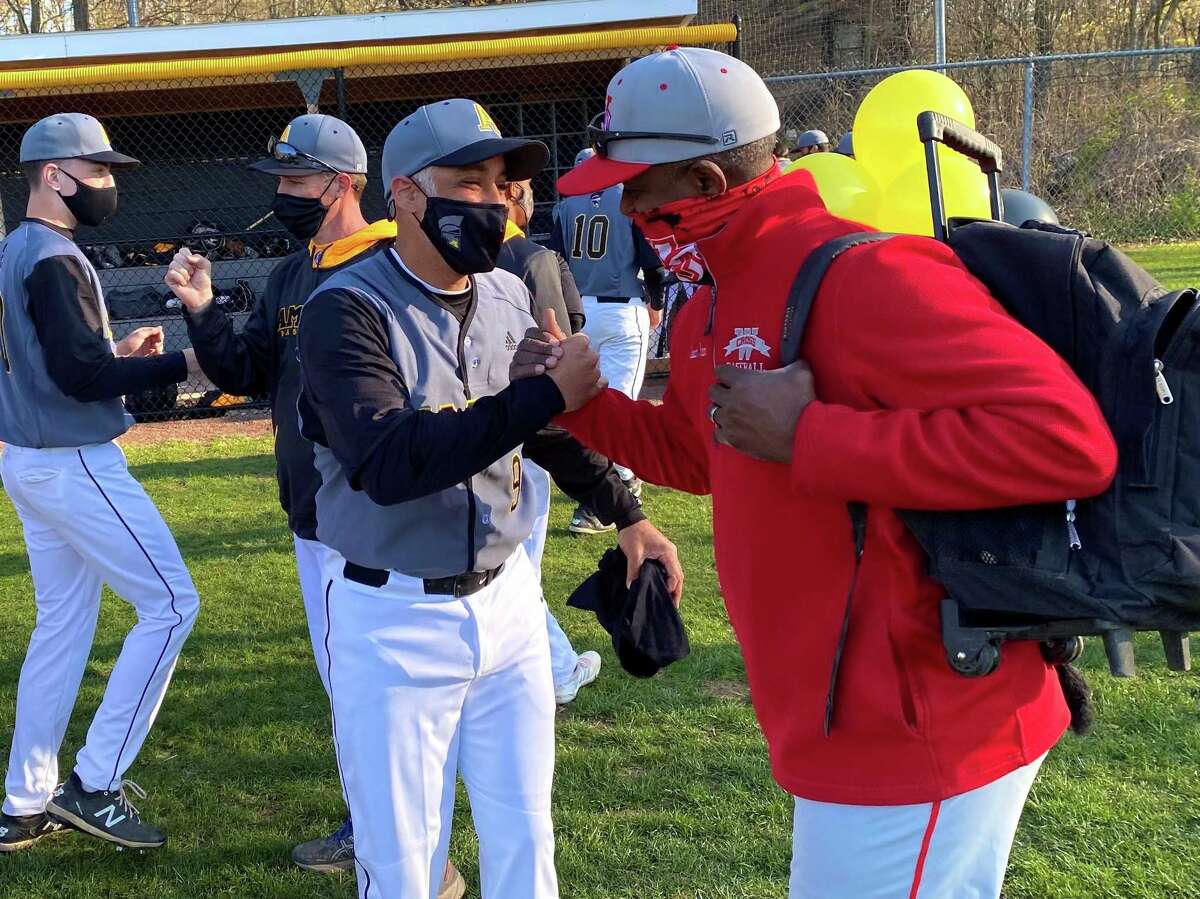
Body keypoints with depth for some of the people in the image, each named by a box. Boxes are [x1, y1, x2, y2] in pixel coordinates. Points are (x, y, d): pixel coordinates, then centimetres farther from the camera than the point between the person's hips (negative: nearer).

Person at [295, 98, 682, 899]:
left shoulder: (511, 298, 3)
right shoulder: (348, 309, -14)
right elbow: (390, 463, -29)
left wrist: (628, 517, 9)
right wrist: (547, 393, -31)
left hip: (507, 599, 5)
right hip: (394, 619, -5)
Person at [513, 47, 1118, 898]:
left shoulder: (861, 276, -23)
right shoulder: (716, 303, 8)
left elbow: (1066, 438, -32)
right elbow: (693, 452, 25)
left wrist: (807, 439, -28)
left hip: (913, 736, -9)